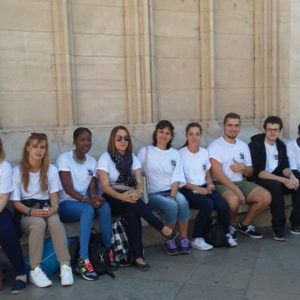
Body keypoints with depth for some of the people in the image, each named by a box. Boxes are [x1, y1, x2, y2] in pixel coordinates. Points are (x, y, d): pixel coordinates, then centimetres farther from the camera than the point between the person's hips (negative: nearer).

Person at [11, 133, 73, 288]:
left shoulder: (51, 169, 6)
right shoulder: (17, 171, -3)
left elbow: (54, 195, 5)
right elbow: (15, 202, -5)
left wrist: (54, 208, -19)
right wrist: (31, 212, -23)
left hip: (45, 209, 2)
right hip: (26, 214, -2)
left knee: (54, 220, -34)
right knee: (38, 222, -36)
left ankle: (65, 266, -32)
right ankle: (35, 270, -30)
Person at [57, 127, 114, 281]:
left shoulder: (92, 161, 7)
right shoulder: (64, 158, -10)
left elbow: (92, 187, -1)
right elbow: (68, 189, -18)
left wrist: (94, 197, -25)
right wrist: (87, 200, -33)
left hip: (85, 203, 5)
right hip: (66, 204, -5)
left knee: (104, 205, -28)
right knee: (88, 209, -36)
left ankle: (108, 250, -15)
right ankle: (83, 261, -37)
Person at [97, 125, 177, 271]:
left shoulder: (133, 158, 9)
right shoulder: (105, 158, -4)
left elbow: (139, 182, -2)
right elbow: (105, 186, -14)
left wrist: (138, 192, -27)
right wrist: (121, 196, -33)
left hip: (129, 197, 3)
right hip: (112, 200, -3)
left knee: (132, 213, -33)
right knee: (131, 203, -36)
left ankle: (138, 256, -33)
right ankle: (163, 228, -28)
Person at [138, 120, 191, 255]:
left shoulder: (175, 153, 14)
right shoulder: (145, 151, 5)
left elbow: (176, 178, 4)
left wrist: (172, 195, -11)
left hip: (171, 191, 3)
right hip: (153, 194, -3)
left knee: (182, 201, -31)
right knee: (171, 205, -32)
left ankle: (184, 238, -17)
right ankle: (169, 240, -13)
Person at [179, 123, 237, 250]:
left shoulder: (205, 152, 12)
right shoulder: (180, 153, -5)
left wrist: (210, 184, -5)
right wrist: (197, 188, -16)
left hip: (204, 188, 5)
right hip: (187, 190, -5)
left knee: (223, 205, -23)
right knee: (208, 205, -32)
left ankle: (226, 234, 1)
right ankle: (196, 239, -14)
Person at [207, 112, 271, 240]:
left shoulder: (243, 145, 13)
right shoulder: (215, 146, -7)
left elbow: (250, 172, 15)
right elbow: (218, 175, -15)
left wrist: (243, 168, -10)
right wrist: (237, 190, -22)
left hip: (242, 182, 6)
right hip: (223, 184, -6)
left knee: (266, 196, -16)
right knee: (234, 199, -37)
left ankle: (245, 224, 8)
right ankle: (231, 226, -3)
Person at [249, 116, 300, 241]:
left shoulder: (281, 145, 7)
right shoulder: (255, 145, -14)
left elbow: (284, 167, 3)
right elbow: (258, 172, -22)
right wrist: (284, 180, -29)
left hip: (276, 178, 6)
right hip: (259, 180, -6)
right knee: (275, 185, -36)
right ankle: (278, 228, -25)